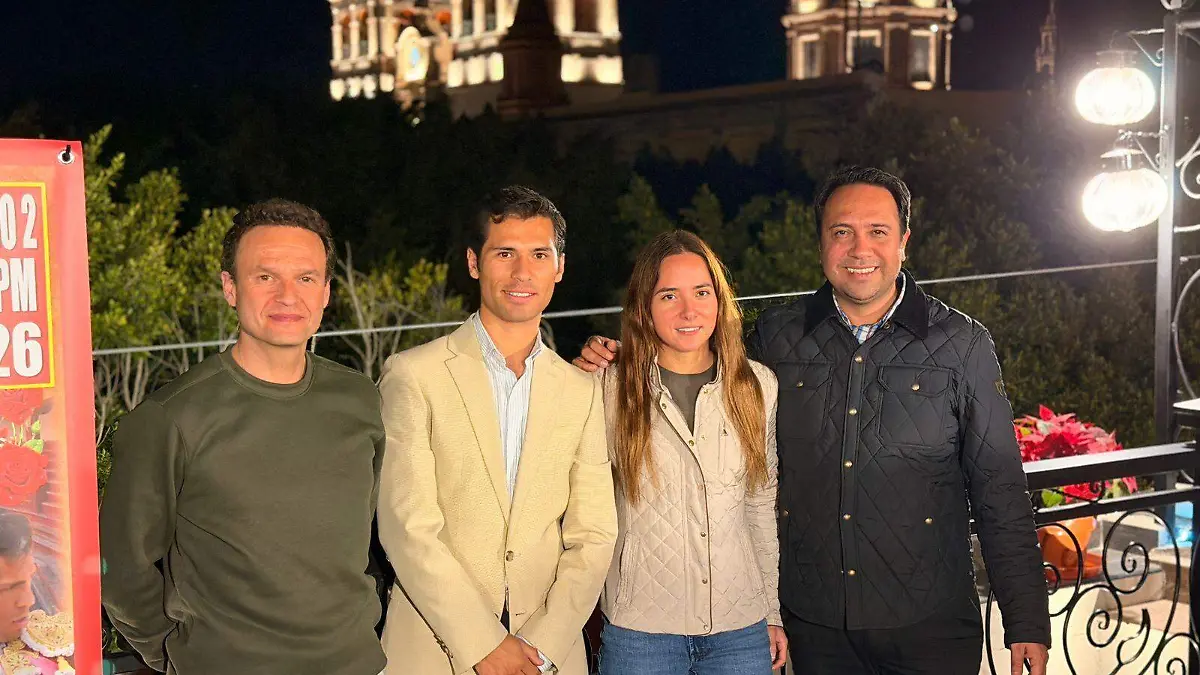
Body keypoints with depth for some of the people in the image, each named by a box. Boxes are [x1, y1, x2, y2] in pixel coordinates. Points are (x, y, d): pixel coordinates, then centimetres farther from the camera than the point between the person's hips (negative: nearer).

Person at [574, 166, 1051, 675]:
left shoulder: (962, 344, -1)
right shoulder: (775, 337, 2)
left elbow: (999, 491, 0)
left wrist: (1027, 623, -2)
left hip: (931, 630, -1)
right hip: (815, 627, 2)